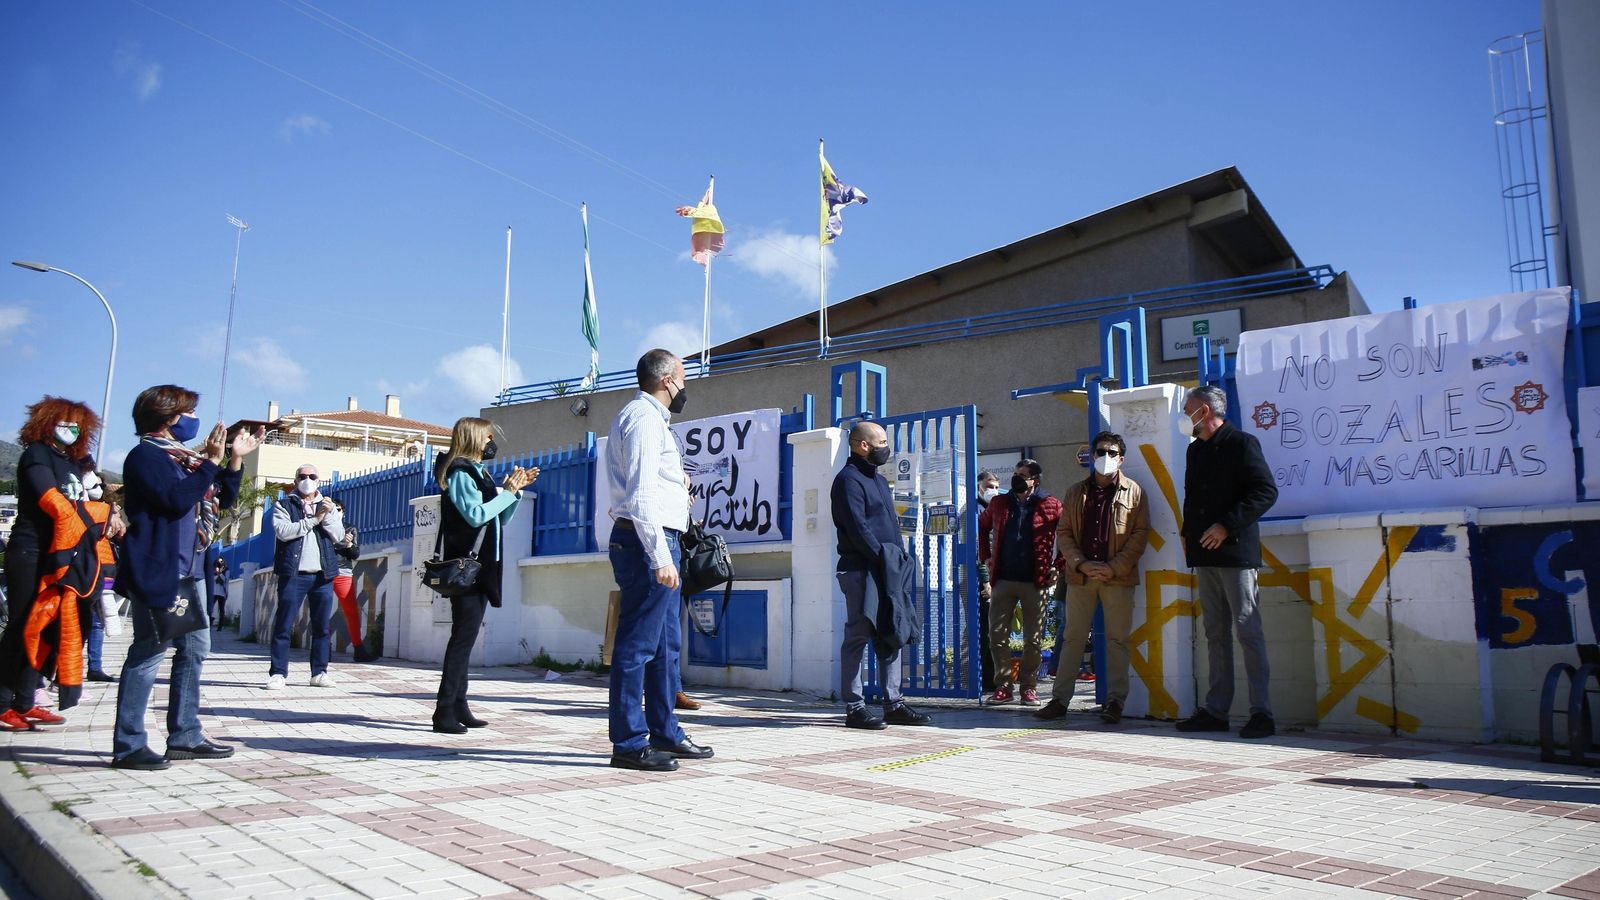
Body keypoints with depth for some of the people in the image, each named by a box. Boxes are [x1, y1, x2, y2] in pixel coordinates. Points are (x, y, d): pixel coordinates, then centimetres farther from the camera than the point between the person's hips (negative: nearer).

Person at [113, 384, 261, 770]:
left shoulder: (184, 458, 17)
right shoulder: (145, 456, -8)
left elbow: (223, 498, 23)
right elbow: (178, 500, -21)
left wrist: (237, 458, 15)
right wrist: (211, 462, -15)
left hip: (188, 570, 9)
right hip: (156, 570, -9)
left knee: (195, 648, 10)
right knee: (149, 651, -7)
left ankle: (185, 736, 16)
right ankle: (128, 745, -2)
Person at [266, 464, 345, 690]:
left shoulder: (328, 506, 18)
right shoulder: (283, 506, 8)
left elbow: (338, 535, 5)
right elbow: (283, 531, -10)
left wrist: (327, 515, -10)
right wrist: (314, 519, -10)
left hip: (323, 575, 3)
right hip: (294, 574, -3)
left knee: (322, 627, 5)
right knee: (283, 626, -3)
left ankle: (319, 672, 11)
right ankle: (278, 673, 2)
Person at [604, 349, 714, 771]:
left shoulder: (649, 417, 23)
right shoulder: (643, 418, -11)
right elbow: (641, 495, -20)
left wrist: (677, 482, 19)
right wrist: (660, 557, -24)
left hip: (657, 543, 11)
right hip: (648, 543, -11)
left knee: (666, 643, 15)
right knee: (637, 644, -6)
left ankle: (664, 733, 24)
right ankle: (629, 743, 0)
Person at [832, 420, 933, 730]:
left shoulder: (880, 481, 22)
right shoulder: (848, 479, -8)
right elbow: (857, 528, -18)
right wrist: (882, 558, -19)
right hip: (861, 571, -9)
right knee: (858, 636, -4)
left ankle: (894, 704, 18)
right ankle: (854, 708, 1)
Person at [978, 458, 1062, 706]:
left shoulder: (1050, 505, -1)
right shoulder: (999, 503, 10)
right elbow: (982, 526, 25)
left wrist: (1058, 565, -1)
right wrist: (985, 556, 16)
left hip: (1035, 582, -3)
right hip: (1002, 580, 3)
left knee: (1033, 639, 3)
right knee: (997, 635, 1)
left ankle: (1029, 687, 15)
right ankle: (1003, 686, 11)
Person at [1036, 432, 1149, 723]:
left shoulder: (1134, 491, 4)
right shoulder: (1076, 492, 12)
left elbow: (1140, 533, -2)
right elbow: (1063, 532, 7)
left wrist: (1114, 567, -12)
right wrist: (1081, 564, -8)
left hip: (1118, 577, -2)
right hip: (1080, 576, 2)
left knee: (1117, 640, 2)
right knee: (1072, 638, 6)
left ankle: (1115, 701, 8)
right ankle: (1060, 699, 10)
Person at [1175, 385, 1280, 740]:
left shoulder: (1241, 443, -5)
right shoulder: (1196, 450, 18)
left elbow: (1266, 492, -13)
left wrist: (1227, 526, -18)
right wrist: (1188, 534, 12)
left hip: (1235, 552, -8)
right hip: (1205, 555, 8)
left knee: (1248, 630, -6)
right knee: (1215, 633, 9)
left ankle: (1261, 713, -1)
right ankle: (1215, 710, 13)